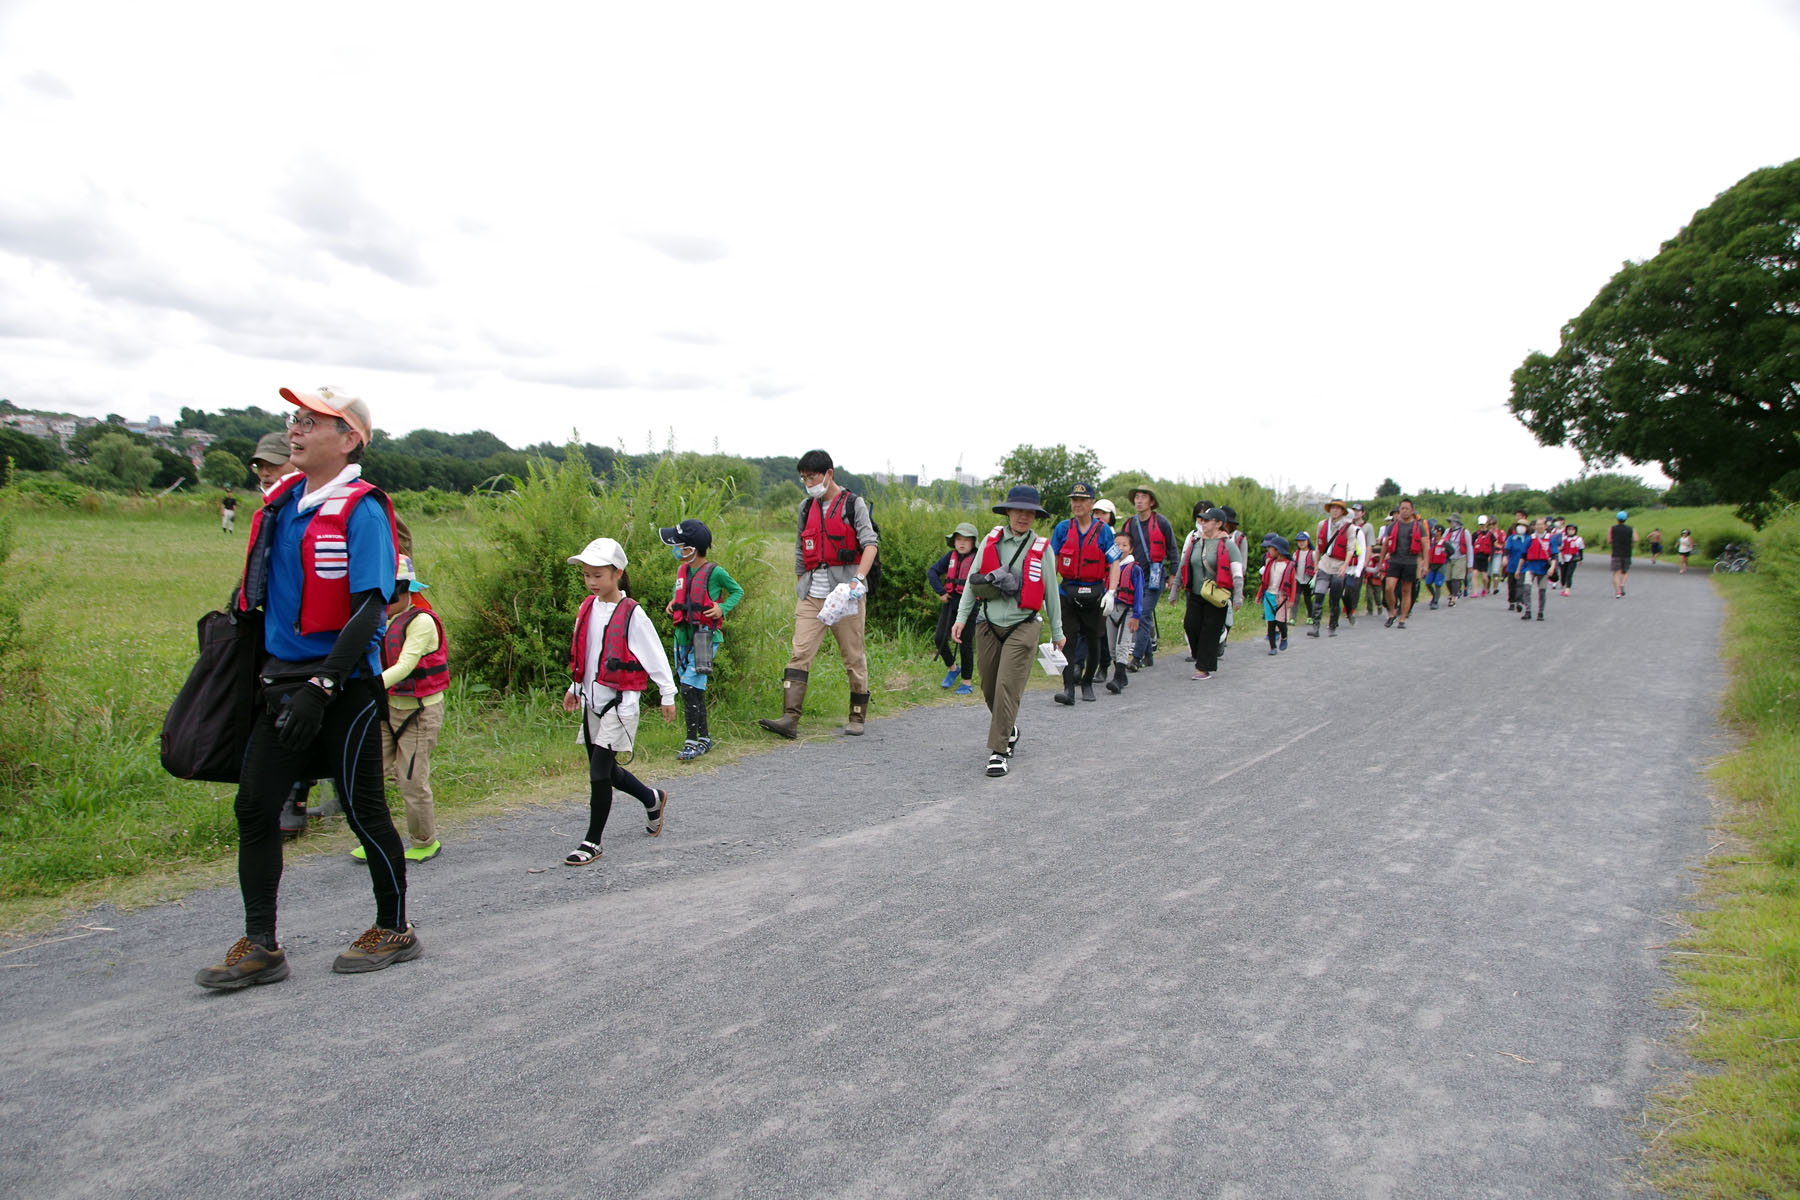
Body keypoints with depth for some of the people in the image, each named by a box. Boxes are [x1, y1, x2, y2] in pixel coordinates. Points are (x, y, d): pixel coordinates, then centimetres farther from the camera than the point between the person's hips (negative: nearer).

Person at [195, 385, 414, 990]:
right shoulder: (282, 501, 10)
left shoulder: (361, 510, -14)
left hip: (343, 685, -7)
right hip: (282, 679, 8)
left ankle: (394, 930, 21)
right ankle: (260, 947, 17)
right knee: (255, 807, 7)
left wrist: (319, 689, -23)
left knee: (364, 811, 4)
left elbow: (369, 609, -20)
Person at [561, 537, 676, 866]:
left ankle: (592, 843, 4)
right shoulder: (588, 608, 7)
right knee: (603, 768, 15)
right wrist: (574, 687, 25)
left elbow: (655, 655, -9)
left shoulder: (632, 614, -14)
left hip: (620, 702, -7)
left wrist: (667, 695, -5)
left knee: (599, 771, -8)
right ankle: (652, 799, 40)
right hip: (592, 700, 8)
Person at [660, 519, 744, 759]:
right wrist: (672, 603, 8)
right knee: (694, 691, 13)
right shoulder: (682, 570, 8)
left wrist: (722, 608, -12)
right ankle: (704, 737, 24)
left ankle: (692, 742, -7)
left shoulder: (715, 572, -11)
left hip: (704, 638, -7)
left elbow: (737, 591, 3)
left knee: (690, 689, -13)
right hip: (682, 638, 7)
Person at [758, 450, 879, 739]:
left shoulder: (853, 504, 1)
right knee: (800, 653, -7)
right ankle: (790, 718, -13)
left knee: (854, 656, 3)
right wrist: (799, 590, 17)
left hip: (844, 591, -4)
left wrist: (858, 579, -23)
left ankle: (857, 718, 15)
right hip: (812, 594, 4)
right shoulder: (806, 507, 16)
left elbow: (870, 543, -9)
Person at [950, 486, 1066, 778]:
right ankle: (1009, 729, 40)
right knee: (989, 687, 12)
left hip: (1023, 626, -3)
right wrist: (961, 617, 1)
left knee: (1008, 686, -12)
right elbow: (972, 583, 8)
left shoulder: (1042, 547, -1)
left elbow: (1051, 593, 7)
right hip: (989, 624, 3)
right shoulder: (991, 540, 4)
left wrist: (1057, 632, 14)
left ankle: (999, 751, -4)